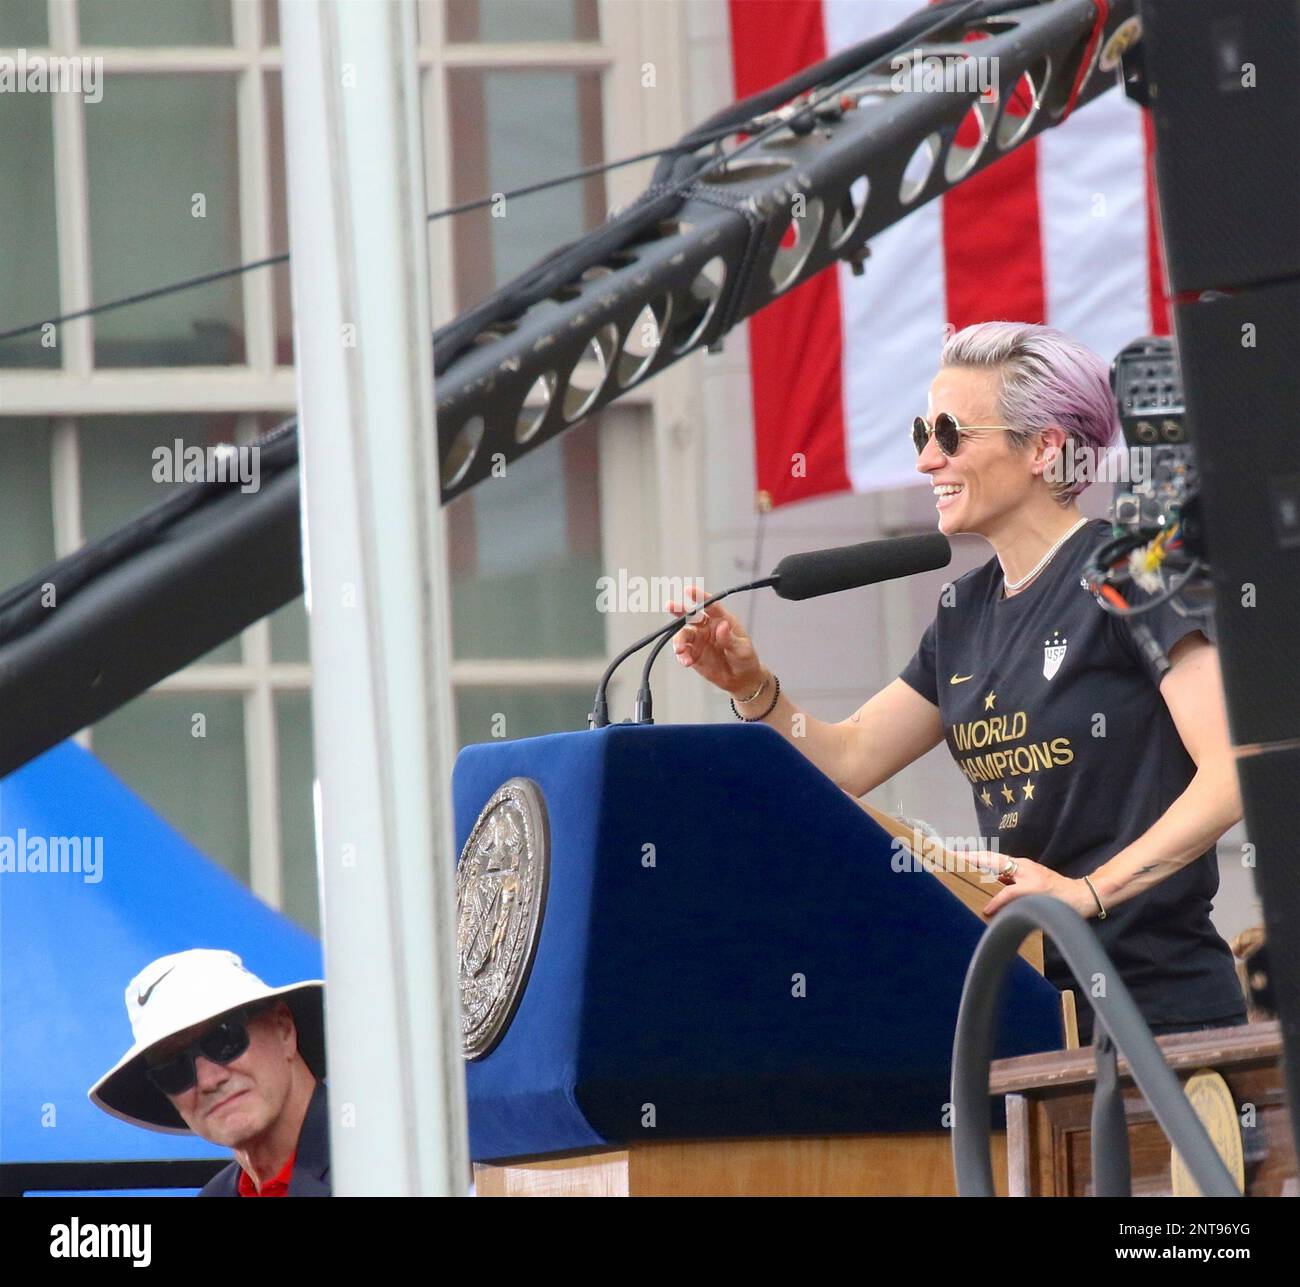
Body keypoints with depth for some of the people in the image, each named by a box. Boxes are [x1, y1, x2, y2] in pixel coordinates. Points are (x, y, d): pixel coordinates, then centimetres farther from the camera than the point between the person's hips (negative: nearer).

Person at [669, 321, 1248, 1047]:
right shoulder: (967, 613, 15)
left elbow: (1234, 772, -18)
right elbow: (847, 760, 19)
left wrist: (1090, 890, -25)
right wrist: (752, 688, 0)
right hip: (1034, 1007, 7)